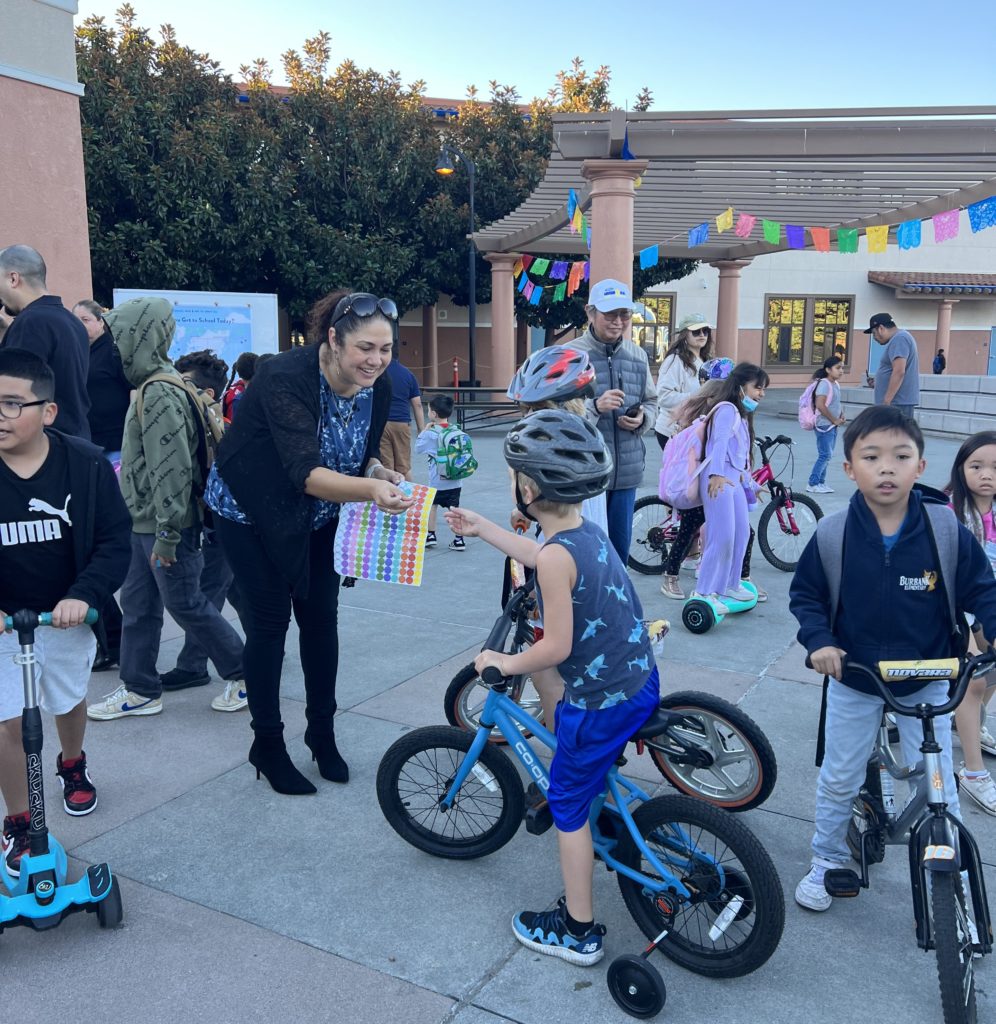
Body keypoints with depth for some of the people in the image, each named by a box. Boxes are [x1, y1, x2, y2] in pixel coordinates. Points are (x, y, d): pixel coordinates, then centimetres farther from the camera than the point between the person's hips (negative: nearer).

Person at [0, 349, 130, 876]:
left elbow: (115, 541, -13)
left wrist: (83, 596, -28)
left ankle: (73, 766, 53)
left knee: (69, 700, 22)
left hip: (68, 614, 1)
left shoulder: (85, 464, -16)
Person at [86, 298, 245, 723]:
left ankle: (246, 673, 17)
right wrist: (150, 527, 20)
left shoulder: (160, 393, -21)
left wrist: (166, 535, -23)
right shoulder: (153, 386, 11)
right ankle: (140, 689, 25)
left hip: (166, 526, -10)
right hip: (144, 522, 10)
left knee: (186, 605, 2)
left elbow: (172, 470, -25)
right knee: (137, 604, 14)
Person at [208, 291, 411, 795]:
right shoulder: (286, 378, -32)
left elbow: (362, 454, 0)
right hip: (251, 510, -5)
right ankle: (267, 745, 16)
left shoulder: (377, 387, -13)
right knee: (270, 621, 0)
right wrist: (369, 490, -56)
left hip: (316, 516, 6)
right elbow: (306, 473, -41)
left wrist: (379, 472, -22)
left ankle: (322, 732, 26)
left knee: (321, 618, 8)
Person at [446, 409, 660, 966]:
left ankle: (578, 931, 21)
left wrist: (505, 664, -6)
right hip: (640, 681, 8)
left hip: (602, 700, -8)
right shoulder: (588, 530, 3)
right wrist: (483, 528, 29)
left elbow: (557, 647, -23)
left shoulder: (556, 555, -24)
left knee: (569, 803, 9)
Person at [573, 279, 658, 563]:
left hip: (627, 472, 5)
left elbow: (652, 403, 18)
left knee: (620, 546, 15)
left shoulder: (638, 355, 9)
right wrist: (595, 406, -26)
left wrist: (642, 419, -4)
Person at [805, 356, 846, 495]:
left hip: (832, 426, 9)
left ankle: (820, 482, 19)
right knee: (825, 455, -8)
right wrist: (834, 420, -16)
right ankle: (813, 483, -1)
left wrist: (841, 415, 5)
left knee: (827, 455, 11)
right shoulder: (824, 384, -14)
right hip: (824, 425, -9)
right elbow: (820, 405, -23)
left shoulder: (836, 384, 13)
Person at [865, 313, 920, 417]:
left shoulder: (899, 339, -12)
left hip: (898, 402, -10)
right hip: (900, 401, 10)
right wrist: (878, 382, 18)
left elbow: (899, 372, -22)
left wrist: (886, 401, -23)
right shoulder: (899, 338, 21)